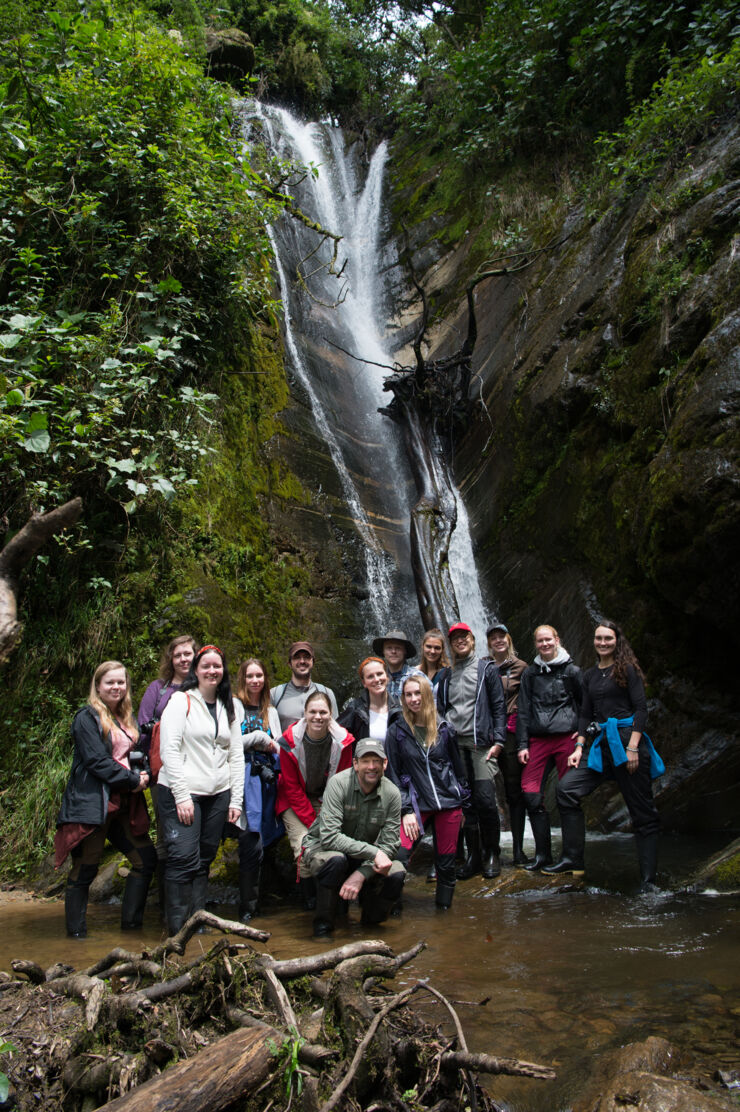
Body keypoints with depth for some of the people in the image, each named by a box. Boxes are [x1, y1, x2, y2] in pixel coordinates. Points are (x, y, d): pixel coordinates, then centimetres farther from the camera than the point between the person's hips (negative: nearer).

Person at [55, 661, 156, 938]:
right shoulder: (87, 718, -5)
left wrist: (144, 774, 1)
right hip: (93, 803, -7)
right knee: (85, 868, -2)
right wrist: (132, 780, -13)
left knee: (146, 858, 5)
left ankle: (131, 924, 17)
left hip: (125, 803, 8)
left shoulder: (127, 718, 18)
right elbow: (96, 760, -14)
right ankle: (76, 933, 12)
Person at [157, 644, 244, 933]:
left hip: (218, 794, 5)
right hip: (182, 793, -5)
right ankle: (178, 928, -2)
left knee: (204, 860, 9)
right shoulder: (181, 701, -2)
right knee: (184, 859, -10)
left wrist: (236, 799, 7)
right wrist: (181, 796, -14)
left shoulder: (228, 708, 15)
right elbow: (169, 749, -9)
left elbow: (236, 755, 14)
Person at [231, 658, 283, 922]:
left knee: (265, 839, 4)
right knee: (252, 845, -11)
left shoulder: (270, 711, 21)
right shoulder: (233, 705, 4)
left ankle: (254, 902, 14)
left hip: (266, 779, 5)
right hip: (244, 778, -5)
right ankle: (248, 909, -2)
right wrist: (260, 738, -3)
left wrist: (270, 746, 1)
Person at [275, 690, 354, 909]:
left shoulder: (342, 741, -12)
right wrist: (312, 822, -15)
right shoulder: (291, 741, -15)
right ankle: (309, 897, 3)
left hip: (328, 800, 1)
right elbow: (292, 787, -10)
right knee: (304, 848, -21)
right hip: (294, 803, -1)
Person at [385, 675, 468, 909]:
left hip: (448, 802, 2)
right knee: (398, 856, -18)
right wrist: (406, 810, -7)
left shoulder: (444, 729, 7)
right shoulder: (397, 731, 2)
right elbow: (393, 775, 1)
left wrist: (460, 803, 14)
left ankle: (443, 906, 26)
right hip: (416, 804, -2)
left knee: (446, 861, 5)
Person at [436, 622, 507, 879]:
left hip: (481, 742, -3)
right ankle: (473, 855, 12)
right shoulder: (446, 676, 17)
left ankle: (492, 854, 6)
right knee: (465, 801, 2)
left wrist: (497, 740, -7)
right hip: (454, 743, 4)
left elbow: (498, 706, 2)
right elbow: (441, 710, 19)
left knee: (485, 799, -10)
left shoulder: (487, 669, 6)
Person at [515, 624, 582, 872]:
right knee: (530, 793, -7)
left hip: (566, 737, -2)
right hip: (538, 740, 3)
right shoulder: (530, 673, 12)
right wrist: (522, 744, 3)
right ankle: (543, 853, 5)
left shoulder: (571, 670, 5)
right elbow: (523, 710, 10)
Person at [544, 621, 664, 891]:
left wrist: (632, 747, -16)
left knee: (641, 809, 0)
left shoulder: (627, 669, -2)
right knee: (566, 789, -8)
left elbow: (641, 709, -8)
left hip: (627, 739, -6)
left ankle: (648, 878, 8)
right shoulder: (590, 675, 16)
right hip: (602, 744, 6)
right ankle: (572, 859, -2)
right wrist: (579, 747, 6)